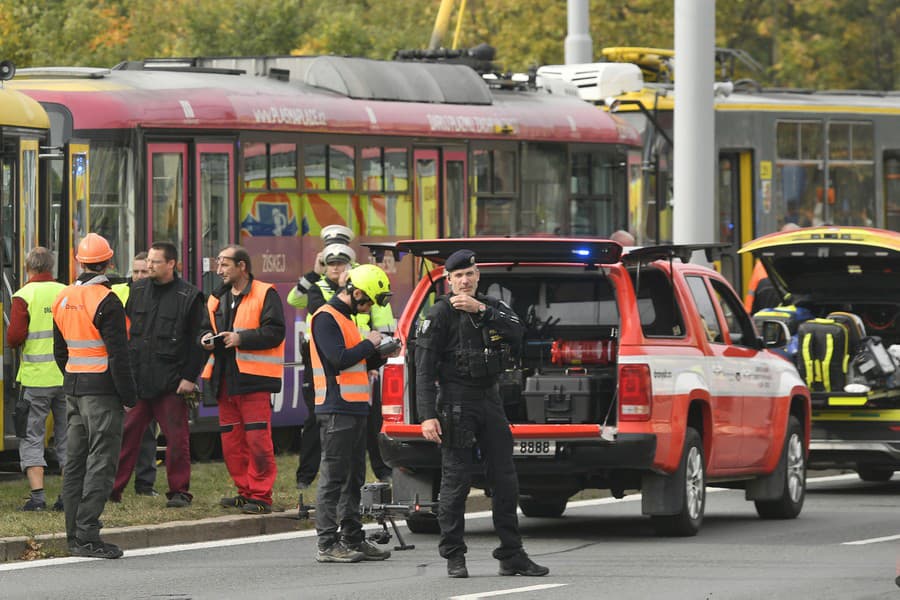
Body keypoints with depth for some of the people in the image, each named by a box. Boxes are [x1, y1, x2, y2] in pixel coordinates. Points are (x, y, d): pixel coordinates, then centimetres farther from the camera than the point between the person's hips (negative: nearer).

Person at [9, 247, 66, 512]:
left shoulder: (24, 296, -8)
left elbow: (14, 337, -14)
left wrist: (14, 341, 9)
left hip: (35, 378, -3)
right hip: (67, 376, 3)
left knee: (32, 437, 4)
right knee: (66, 436, 12)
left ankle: (37, 493, -7)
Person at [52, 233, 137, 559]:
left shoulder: (63, 299, 10)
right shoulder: (106, 302, -15)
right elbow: (118, 354, -17)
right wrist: (129, 395, -12)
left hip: (73, 388, 8)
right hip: (102, 389, -8)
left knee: (75, 460, 11)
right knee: (101, 461, -7)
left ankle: (75, 533, 14)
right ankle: (87, 535, -12)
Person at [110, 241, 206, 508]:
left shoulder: (189, 296, -3)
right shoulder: (138, 291, 10)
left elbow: (198, 342, -2)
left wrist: (189, 377, -8)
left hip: (171, 383, -3)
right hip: (136, 380, 3)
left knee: (176, 437, 1)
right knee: (126, 435, 2)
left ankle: (179, 492, 10)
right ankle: (112, 488, 6)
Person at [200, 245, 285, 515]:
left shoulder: (265, 294, -4)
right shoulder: (217, 299, 18)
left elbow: (275, 332, -12)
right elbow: (205, 329, 27)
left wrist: (241, 338, -19)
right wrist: (206, 339, 4)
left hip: (253, 379, -7)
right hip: (225, 378, 7)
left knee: (257, 439, -9)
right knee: (231, 442, 8)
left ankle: (261, 495, -5)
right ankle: (245, 492, 16)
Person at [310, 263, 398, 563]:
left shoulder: (344, 318, 20)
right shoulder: (326, 319, -11)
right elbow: (338, 359, -22)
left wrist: (381, 356, 9)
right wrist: (369, 344, -10)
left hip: (355, 409, 10)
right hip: (336, 411, -10)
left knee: (353, 478, 13)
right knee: (334, 477, -9)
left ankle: (353, 539, 19)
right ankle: (327, 544, -8)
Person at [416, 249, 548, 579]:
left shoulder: (491, 307, 12)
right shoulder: (441, 313, -3)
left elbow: (517, 331, -8)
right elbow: (425, 368, -8)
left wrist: (481, 311, -19)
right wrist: (428, 415, -17)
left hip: (489, 399, 5)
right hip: (456, 401, -5)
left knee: (505, 480, 5)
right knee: (456, 481, -4)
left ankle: (512, 555, 9)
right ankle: (454, 557, 2)